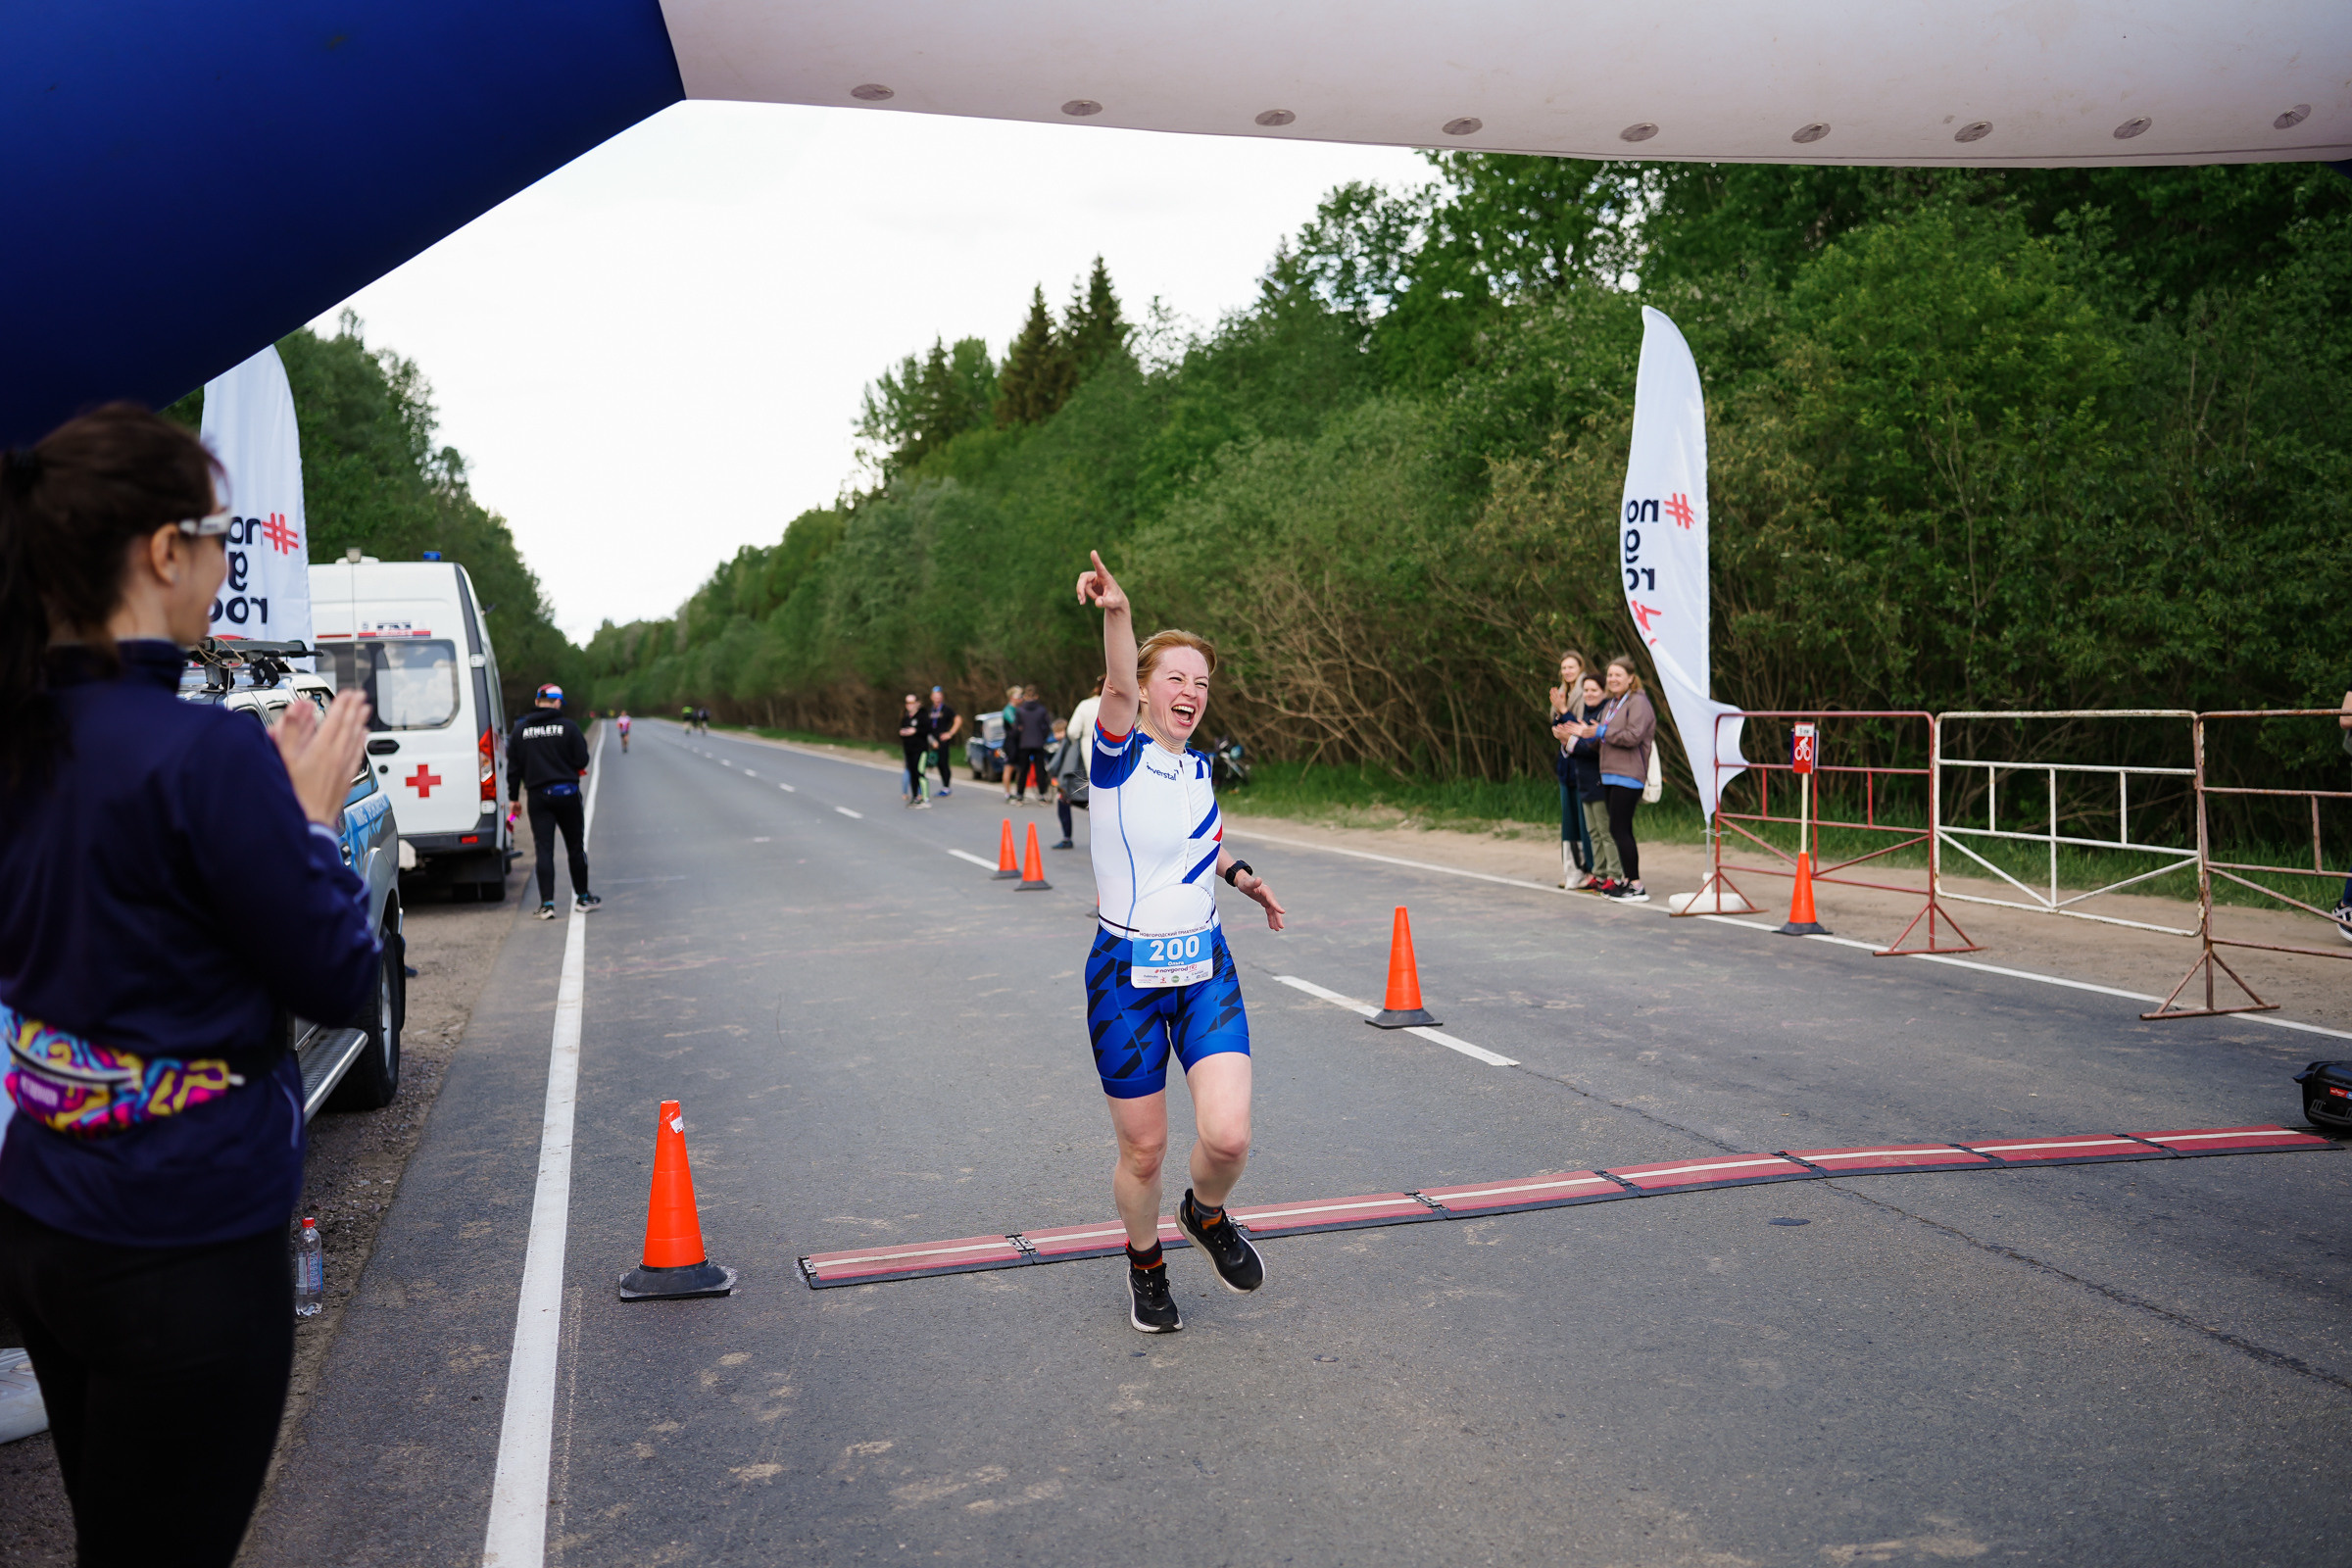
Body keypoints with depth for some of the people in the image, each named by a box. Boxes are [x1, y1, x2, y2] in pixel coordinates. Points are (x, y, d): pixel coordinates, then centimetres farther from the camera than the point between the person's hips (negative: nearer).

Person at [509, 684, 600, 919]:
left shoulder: (520, 730, 3)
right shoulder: (568, 727, -7)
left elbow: (513, 768, 7)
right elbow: (581, 761, -5)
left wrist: (513, 797, 14)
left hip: (538, 797, 2)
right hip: (567, 793, -1)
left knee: (544, 850, 1)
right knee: (576, 847, 11)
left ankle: (547, 903, -7)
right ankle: (583, 897, 21)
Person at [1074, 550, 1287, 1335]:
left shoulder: (1200, 770, 8)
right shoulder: (1118, 753, -8)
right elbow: (1119, 690, -33)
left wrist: (1240, 874, 16)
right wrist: (1117, 615, -51)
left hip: (1206, 969, 4)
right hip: (1125, 975, -4)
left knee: (1228, 1136, -12)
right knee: (1143, 1150, 5)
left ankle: (1207, 1214, 23)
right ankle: (1145, 1264, 34)